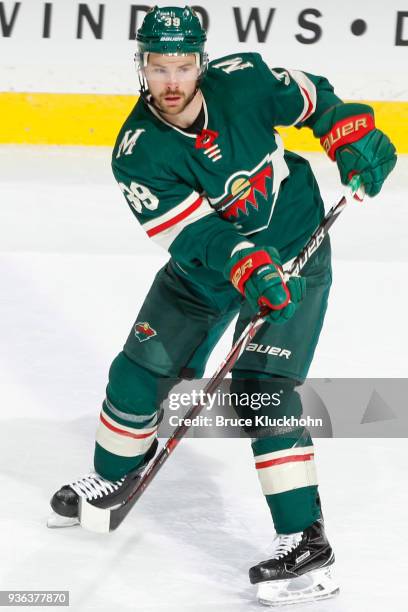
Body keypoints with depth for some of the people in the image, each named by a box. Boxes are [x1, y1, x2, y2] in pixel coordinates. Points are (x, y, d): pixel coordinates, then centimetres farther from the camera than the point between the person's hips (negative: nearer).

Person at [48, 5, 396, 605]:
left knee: (263, 390, -16)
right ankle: (114, 476, 36)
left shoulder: (242, 80, -19)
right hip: (204, 267, 3)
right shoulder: (138, 154, -21)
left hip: (294, 252, -3)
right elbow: (195, 234, -28)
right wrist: (247, 268, -43)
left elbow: (307, 96, 3)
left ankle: (306, 542, -15)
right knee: (139, 372, 6)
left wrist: (353, 134, -9)